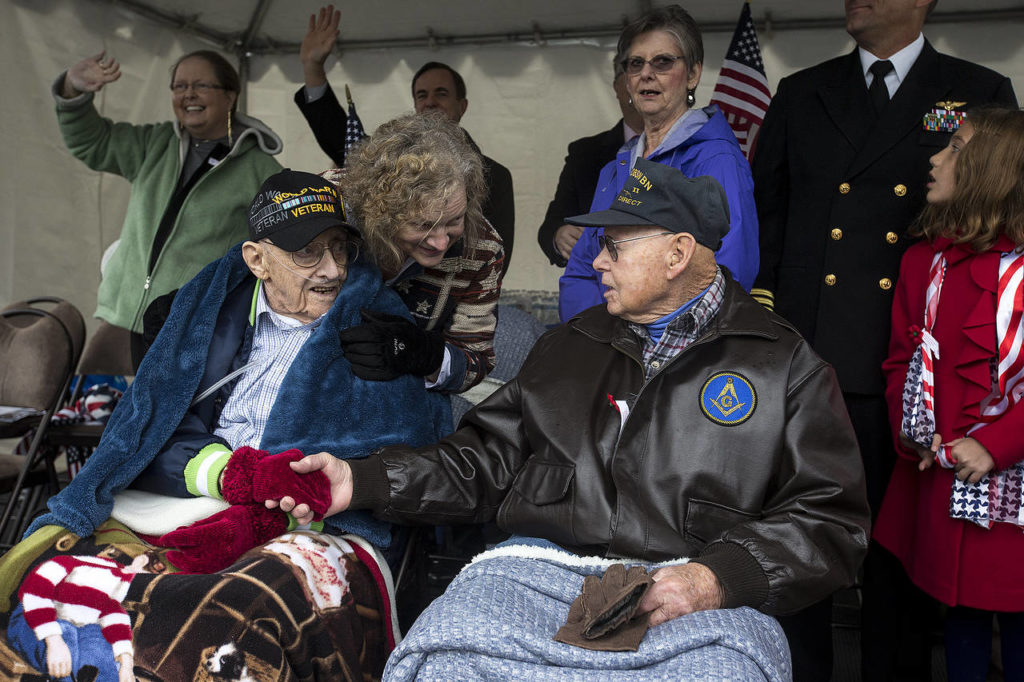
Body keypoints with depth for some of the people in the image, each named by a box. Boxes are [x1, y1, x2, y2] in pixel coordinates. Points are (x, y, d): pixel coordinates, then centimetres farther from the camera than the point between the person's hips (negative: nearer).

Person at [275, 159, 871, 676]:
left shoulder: (785, 365, 8)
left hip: (701, 601, -2)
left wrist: (716, 581, -16)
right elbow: (489, 457, 19)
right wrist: (363, 480, 7)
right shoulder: (570, 346, 22)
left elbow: (831, 520, 1)